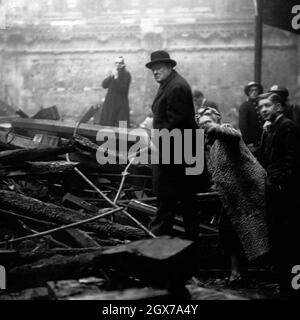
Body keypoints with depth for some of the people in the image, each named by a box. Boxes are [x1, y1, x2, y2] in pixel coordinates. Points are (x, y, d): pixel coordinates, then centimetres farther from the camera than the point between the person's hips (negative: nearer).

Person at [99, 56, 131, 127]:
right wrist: (111, 76, -11)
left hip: (121, 105, -6)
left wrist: (116, 77, -18)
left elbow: (122, 89, -16)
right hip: (109, 104, 6)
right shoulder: (112, 72, 12)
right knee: (105, 125, 3)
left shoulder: (126, 74, -5)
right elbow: (104, 85, 3)